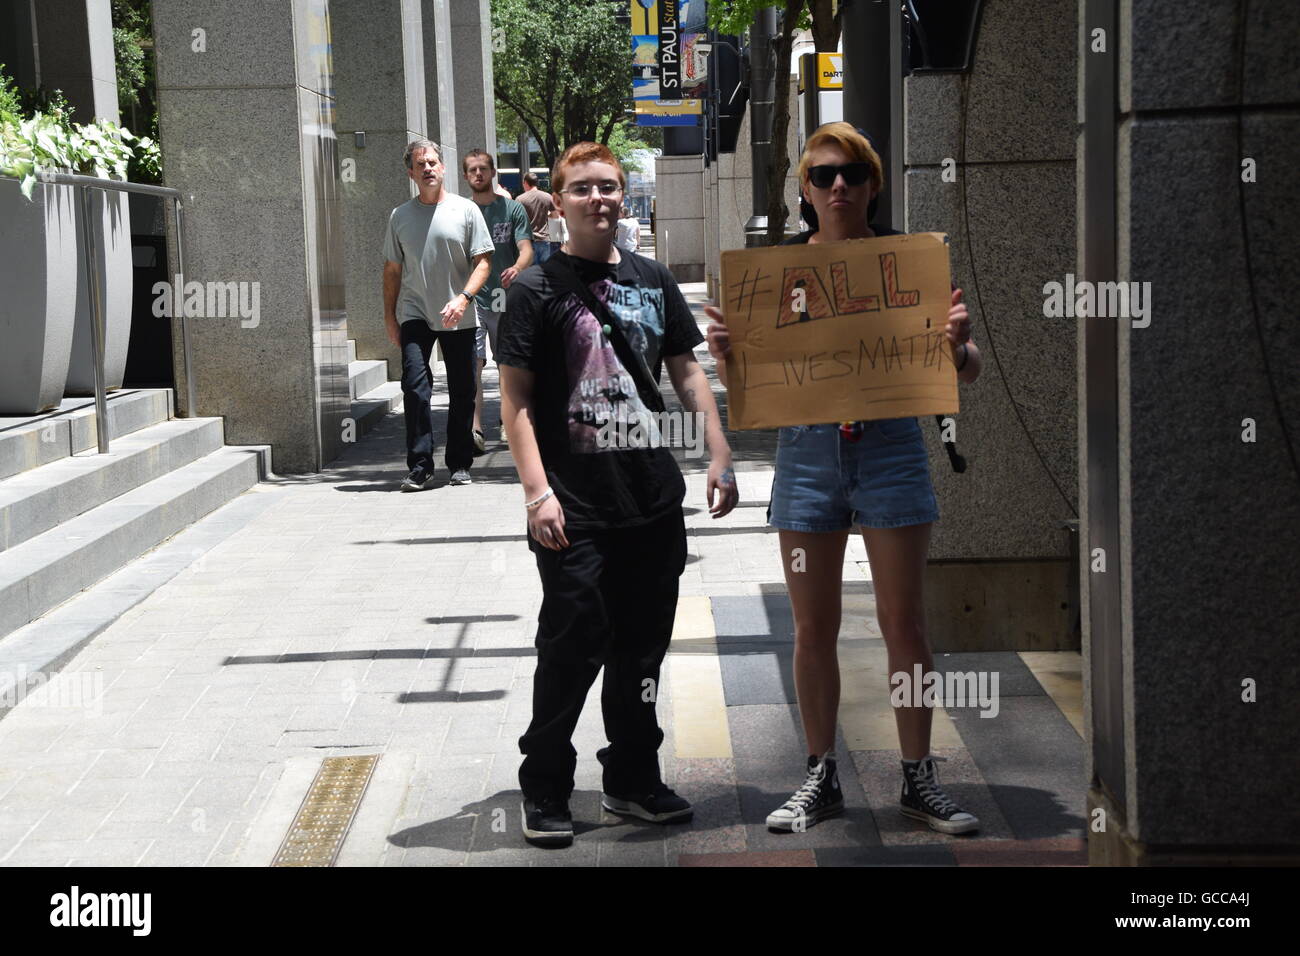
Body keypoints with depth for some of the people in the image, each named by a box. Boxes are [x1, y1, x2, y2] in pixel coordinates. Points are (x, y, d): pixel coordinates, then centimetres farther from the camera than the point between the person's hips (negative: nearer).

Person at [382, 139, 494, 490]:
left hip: (459, 318, 0)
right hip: (415, 316, 0)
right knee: (414, 387, -12)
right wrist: (389, 317, 8)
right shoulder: (400, 216, 8)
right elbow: (392, 270, 13)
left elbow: (483, 261, -2)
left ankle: (459, 464, 18)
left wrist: (463, 298, -17)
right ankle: (420, 467, -7)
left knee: (462, 392, 5)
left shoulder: (466, 210, 1)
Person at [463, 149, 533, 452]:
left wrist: (516, 268, -28)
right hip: (470, 299, -1)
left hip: (505, 298, 1)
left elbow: (527, 250, -6)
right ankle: (475, 430, -24)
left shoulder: (512, 209, 4)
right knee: (473, 364, -16)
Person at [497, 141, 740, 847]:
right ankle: (544, 791, 12)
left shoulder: (652, 281, 12)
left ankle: (633, 780, 26)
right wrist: (538, 492, -16)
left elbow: (687, 372, 17)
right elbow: (515, 399, -7)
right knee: (573, 646, -3)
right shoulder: (536, 289, -3)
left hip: (654, 498, 5)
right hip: (575, 510, -5)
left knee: (642, 648, 12)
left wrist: (719, 457, 8)